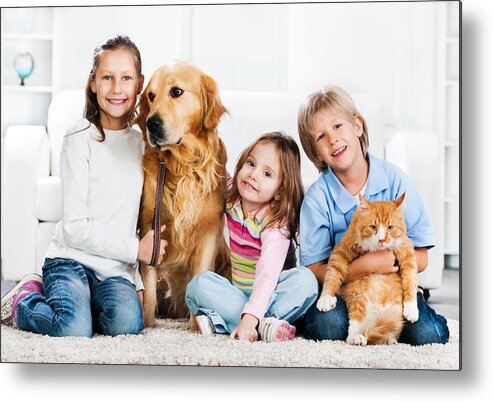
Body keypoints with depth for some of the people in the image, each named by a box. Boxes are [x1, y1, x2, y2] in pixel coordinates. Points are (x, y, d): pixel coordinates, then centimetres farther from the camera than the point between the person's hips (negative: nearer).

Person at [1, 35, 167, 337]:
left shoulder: (142, 144, 12)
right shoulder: (80, 139, -5)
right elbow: (74, 227, -9)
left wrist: (139, 281, 8)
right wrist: (134, 249, -11)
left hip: (116, 270, 4)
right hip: (71, 259, -4)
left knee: (126, 321, -27)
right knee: (74, 328, -31)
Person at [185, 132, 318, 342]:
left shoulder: (275, 223, -22)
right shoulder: (230, 194, -6)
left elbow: (267, 275, -33)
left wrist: (250, 318, -44)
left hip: (267, 292, -3)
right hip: (237, 291, 4)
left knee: (305, 279, -32)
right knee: (199, 283, -25)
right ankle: (264, 324, -34)